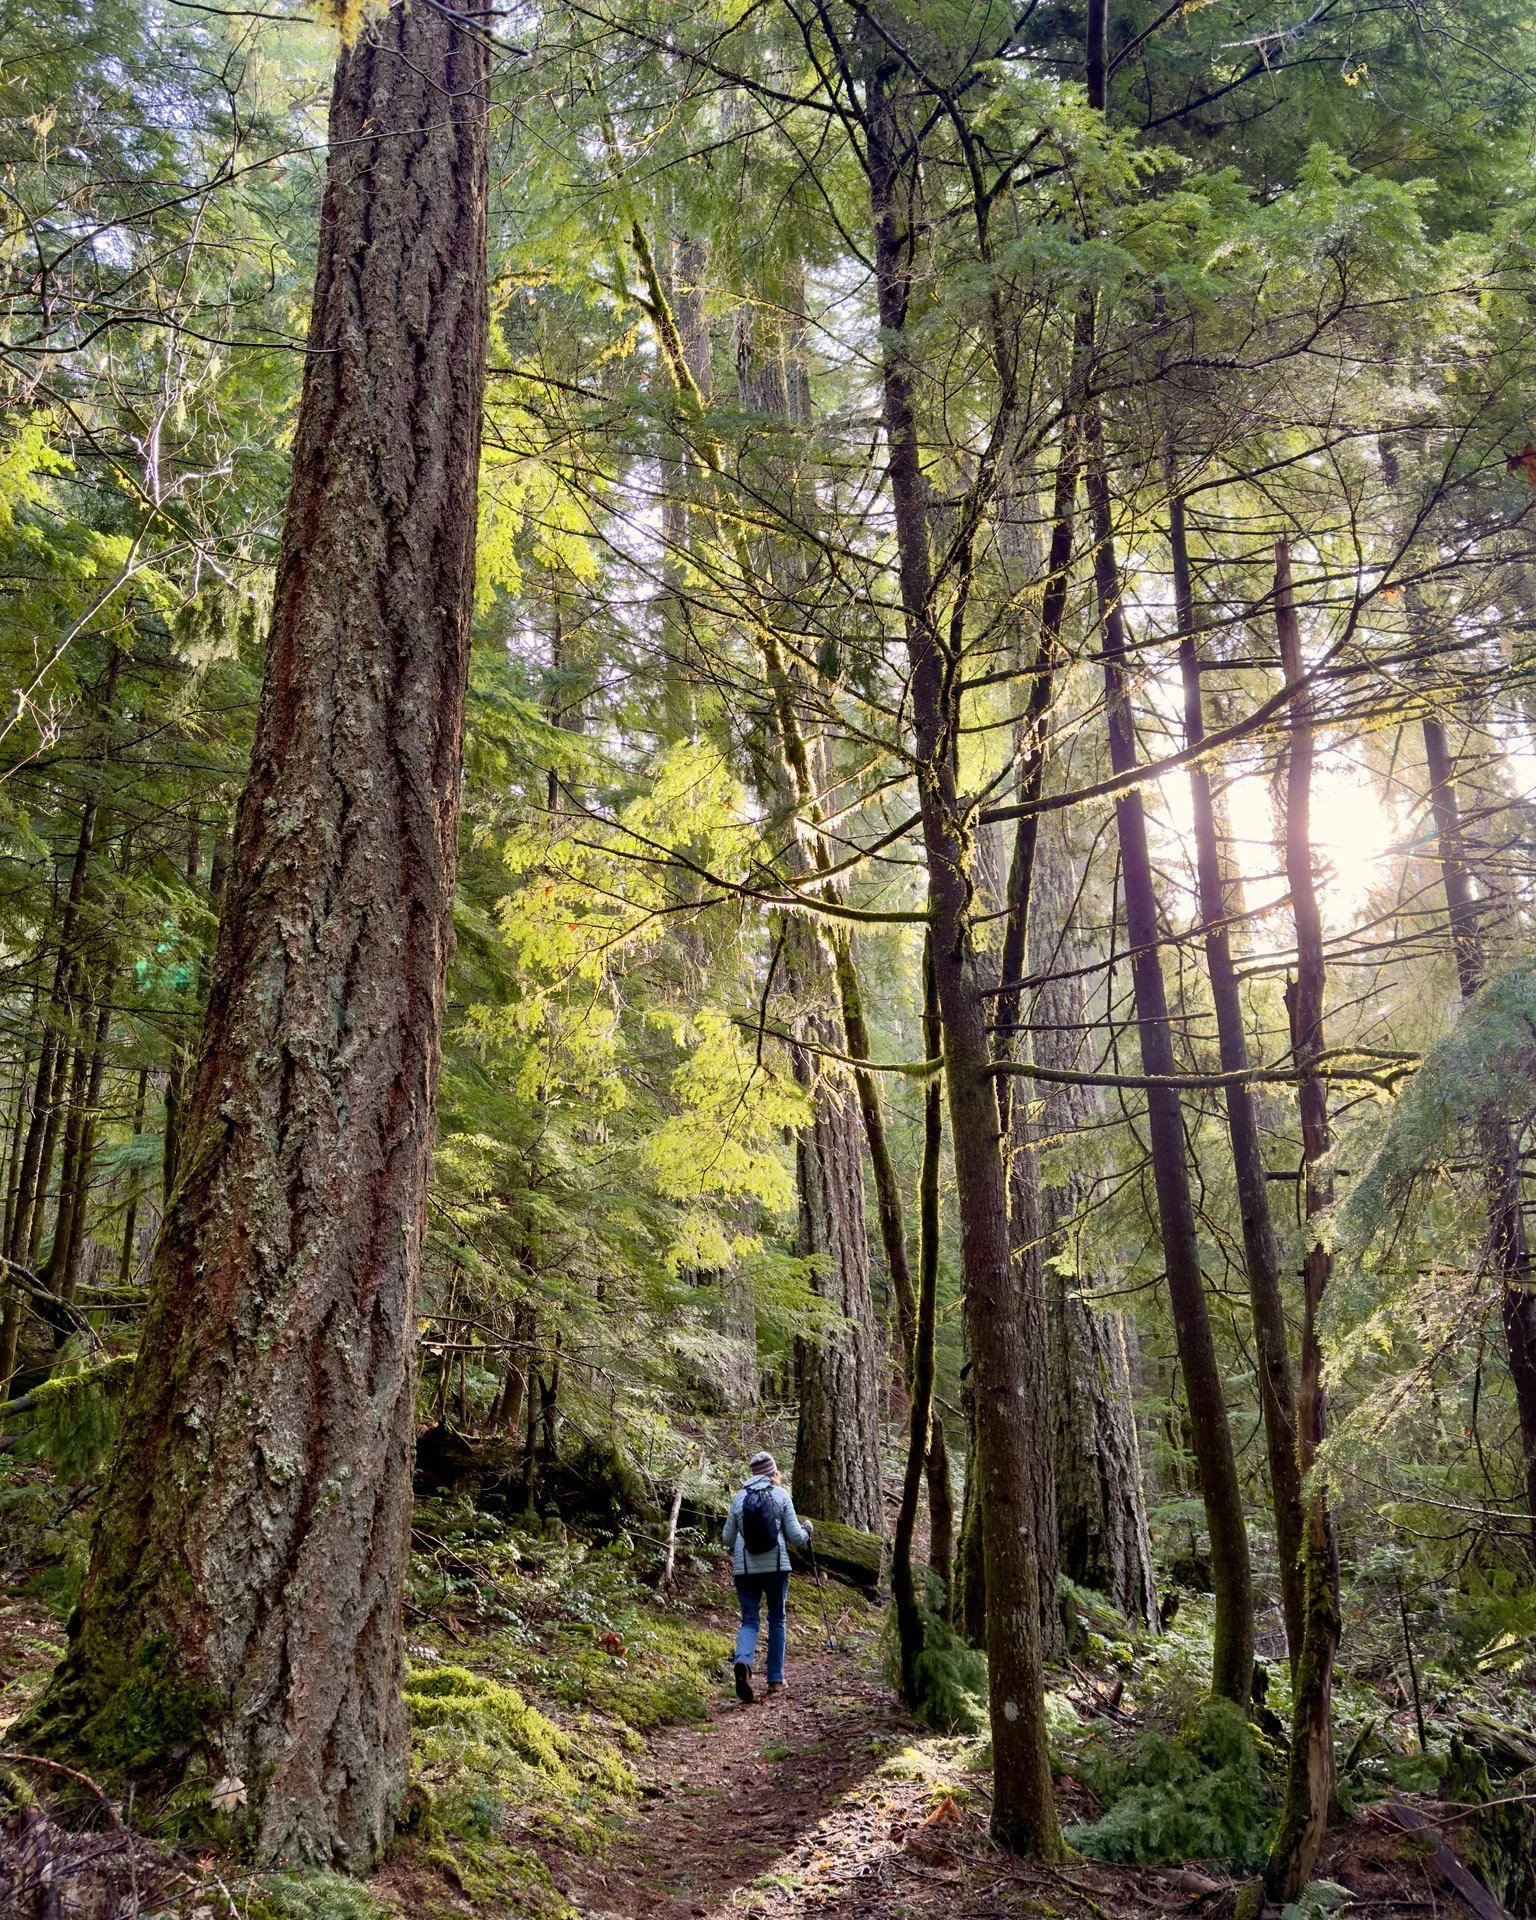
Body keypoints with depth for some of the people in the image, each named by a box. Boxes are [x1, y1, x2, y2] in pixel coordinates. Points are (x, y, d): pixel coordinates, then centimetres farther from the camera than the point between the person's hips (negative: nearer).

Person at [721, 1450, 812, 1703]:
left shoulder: (740, 1497, 4)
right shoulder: (782, 1495, -1)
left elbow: (727, 1538, 9)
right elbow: (796, 1537, -1)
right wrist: (806, 1530, 21)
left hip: (745, 1568, 1)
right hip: (776, 1566, -1)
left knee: (749, 1621, 5)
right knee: (776, 1620, 15)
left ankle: (743, 1662, -25)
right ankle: (775, 1680, 19)